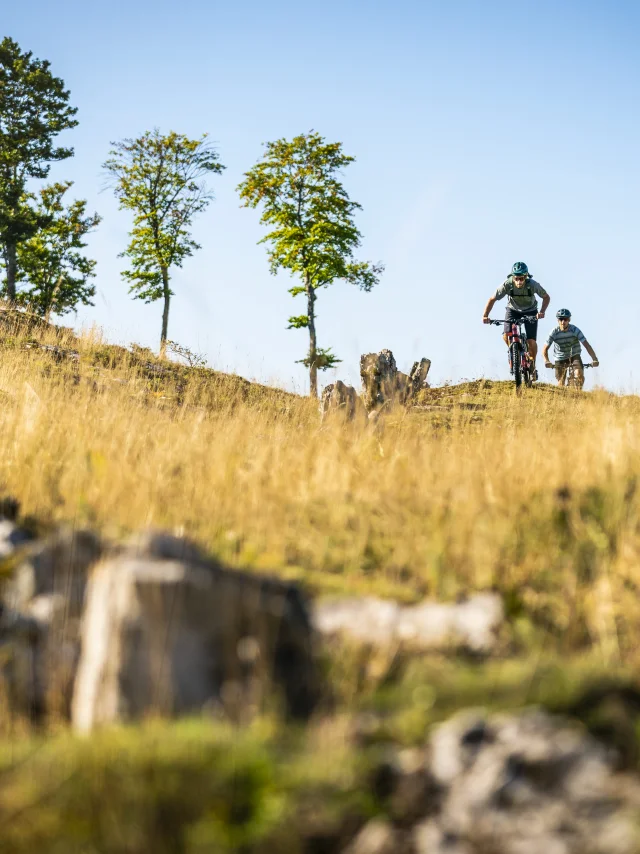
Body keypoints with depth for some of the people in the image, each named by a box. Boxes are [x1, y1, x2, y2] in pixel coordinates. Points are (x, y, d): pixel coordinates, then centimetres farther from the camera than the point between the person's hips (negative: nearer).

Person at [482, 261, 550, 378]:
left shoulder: (533, 284, -30)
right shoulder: (507, 284, -30)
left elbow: (546, 297, -15)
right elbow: (493, 299, -22)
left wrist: (542, 311, -33)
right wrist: (485, 315, -34)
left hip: (530, 311, -1)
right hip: (513, 310, 1)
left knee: (531, 341, -14)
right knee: (506, 335, -20)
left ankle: (533, 365, 11)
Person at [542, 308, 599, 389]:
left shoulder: (575, 330, -22)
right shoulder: (554, 332, -21)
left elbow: (586, 345, -25)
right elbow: (545, 349, -19)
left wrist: (594, 359, -37)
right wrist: (546, 361, -39)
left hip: (574, 355, 0)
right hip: (560, 358, 0)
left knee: (579, 373, -27)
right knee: (561, 384, -1)